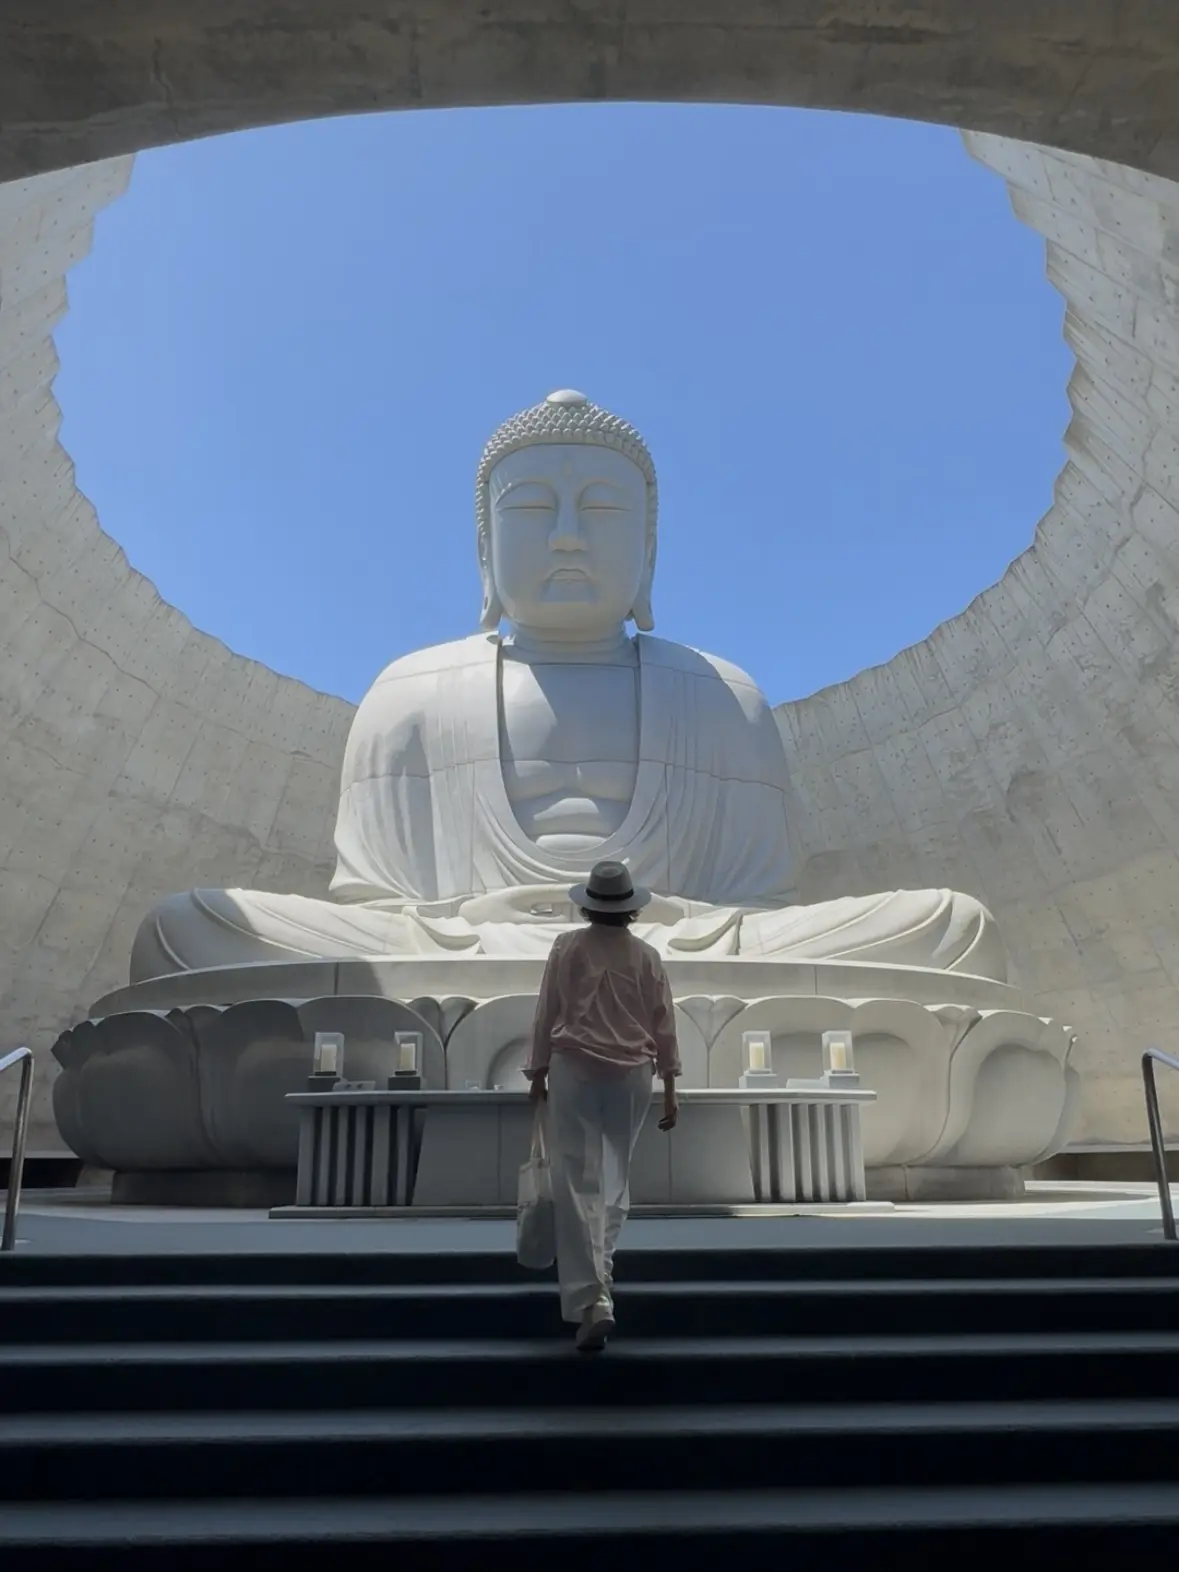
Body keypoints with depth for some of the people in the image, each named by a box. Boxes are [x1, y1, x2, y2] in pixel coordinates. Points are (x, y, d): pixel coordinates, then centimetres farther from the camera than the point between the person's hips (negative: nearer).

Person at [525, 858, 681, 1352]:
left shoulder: (567, 947, -4)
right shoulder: (646, 956, 0)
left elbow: (545, 1014, 0)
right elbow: (663, 1025, 2)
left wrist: (537, 1073, 11)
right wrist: (670, 1087, 9)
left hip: (574, 1071, -2)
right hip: (631, 1075, 2)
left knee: (577, 1183, -3)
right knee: (615, 1173, 21)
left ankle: (593, 1297, -10)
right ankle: (599, 1268, 32)